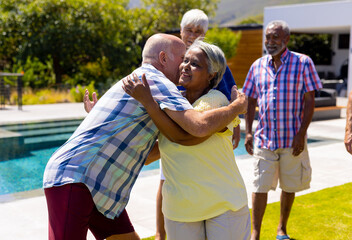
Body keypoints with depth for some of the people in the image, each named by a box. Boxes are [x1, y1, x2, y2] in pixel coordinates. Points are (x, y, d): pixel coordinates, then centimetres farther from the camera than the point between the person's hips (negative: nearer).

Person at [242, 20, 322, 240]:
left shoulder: (302, 63, -3)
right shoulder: (257, 66, 6)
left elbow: (309, 101, -5)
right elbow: (251, 101, 11)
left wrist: (301, 134, -12)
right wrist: (248, 132, 3)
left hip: (292, 139, -1)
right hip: (264, 139, 2)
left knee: (289, 187, 12)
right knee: (260, 186, 1)